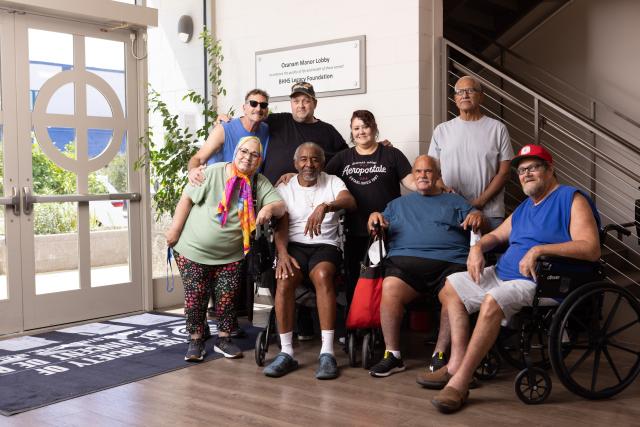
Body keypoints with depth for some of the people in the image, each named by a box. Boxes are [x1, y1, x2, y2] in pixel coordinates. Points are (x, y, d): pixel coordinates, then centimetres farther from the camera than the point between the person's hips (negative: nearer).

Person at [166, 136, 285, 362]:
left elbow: (280, 206, -6)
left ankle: (223, 339, 22)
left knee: (227, 297, 3)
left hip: (230, 256, 2)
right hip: (194, 250, -2)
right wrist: (175, 230, -7)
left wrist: (269, 208, -30)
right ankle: (195, 341, 17)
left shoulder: (260, 183, 1)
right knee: (195, 297, 1)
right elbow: (187, 198, -5)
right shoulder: (213, 172, -8)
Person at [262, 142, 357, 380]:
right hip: (294, 245, 1)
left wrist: (325, 206, -30)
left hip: (325, 245, -1)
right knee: (284, 279, -32)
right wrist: (282, 253, -17)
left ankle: (327, 352, -34)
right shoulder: (284, 188, 14)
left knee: (323, 275, -35)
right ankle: (286, 353, -26)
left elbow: (350, 202, -9)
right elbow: (281, 225, 2)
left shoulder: (333, 182, 12)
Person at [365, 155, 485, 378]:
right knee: (390, 288, -33)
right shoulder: (399, 204, 33)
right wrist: (373, 217, 4)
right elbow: (379, 227, 26)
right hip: (406, 259, 1)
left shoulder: (455, 201, 29)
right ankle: (392, 355, -23)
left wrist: (477, 216, -6)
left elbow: (473, 216, 17)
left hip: (450, 262, 0)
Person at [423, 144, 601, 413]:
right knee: (451, 285, 7)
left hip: (539, 283, -10)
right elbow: (496, 235, 29)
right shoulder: (524, 207, 22)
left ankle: (460, 382, -29)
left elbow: (591, 249, -18)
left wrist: (539, 250, -26)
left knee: (492, 301, -35)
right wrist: (477, 247, 5)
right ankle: (457, 361, -4)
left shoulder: (571, 199, -6)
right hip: (502, 274, 10)